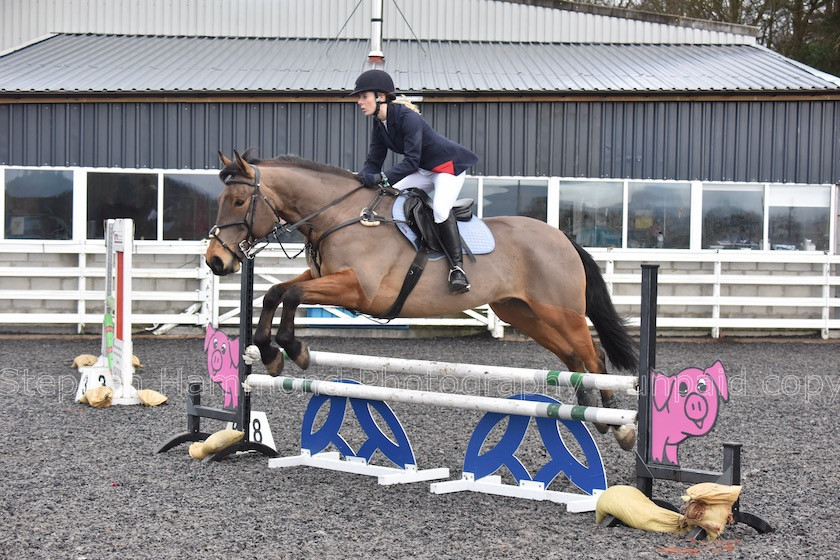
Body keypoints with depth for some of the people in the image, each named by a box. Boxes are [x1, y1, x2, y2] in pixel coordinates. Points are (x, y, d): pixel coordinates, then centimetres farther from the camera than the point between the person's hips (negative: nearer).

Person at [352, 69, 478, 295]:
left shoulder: (407, 117, -27)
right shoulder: (379, 125, 0)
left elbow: (411, 161, -31)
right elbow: (373, 162, -2)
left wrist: (383, 177, -38)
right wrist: (362, 178, -24)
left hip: (450, 164, -9)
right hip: (425, 170, 9)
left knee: (440, 208, -31)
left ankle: (457, 267, -26)